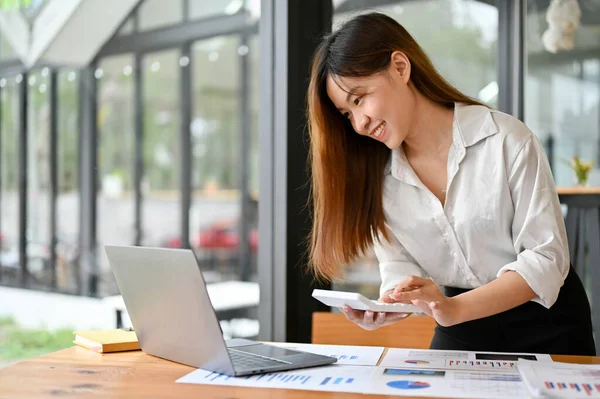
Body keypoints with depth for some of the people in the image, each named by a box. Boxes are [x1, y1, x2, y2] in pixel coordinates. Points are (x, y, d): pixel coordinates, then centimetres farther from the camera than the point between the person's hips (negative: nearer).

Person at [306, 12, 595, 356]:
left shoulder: (507, 140, -13)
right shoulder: (378, 177, -1)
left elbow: (546, 256, -15)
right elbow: (400, 269, 0)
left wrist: (455, 309, -28)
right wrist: (390, 305, -24)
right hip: (460, 337, 2)